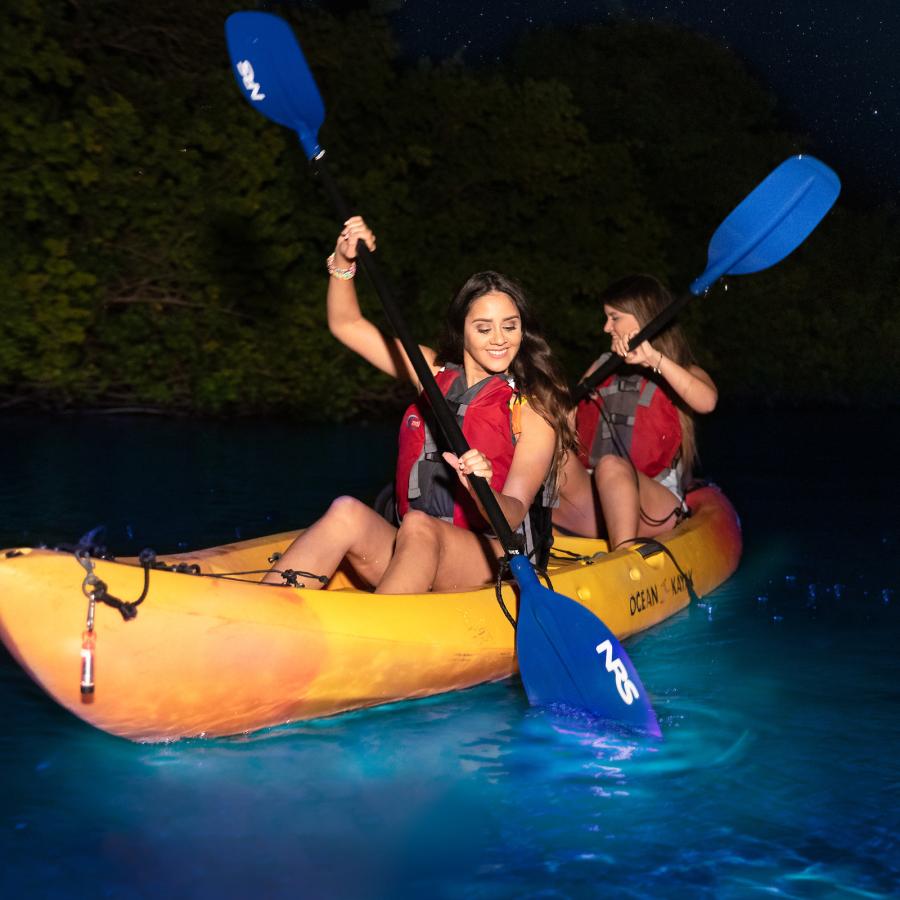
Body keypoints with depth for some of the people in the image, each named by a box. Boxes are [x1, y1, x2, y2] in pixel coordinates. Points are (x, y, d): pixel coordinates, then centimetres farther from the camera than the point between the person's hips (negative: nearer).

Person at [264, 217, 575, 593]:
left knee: (418, 526, -35)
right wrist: (343, 262, 1)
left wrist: (482, 491, -33)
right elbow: (346, 325, 17)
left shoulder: (532, 411, -1)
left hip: (498, 563, -4)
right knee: (347, 512, -27)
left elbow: (513, 515, -11)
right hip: (416, 552, 4)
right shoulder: (434, 373, 14)